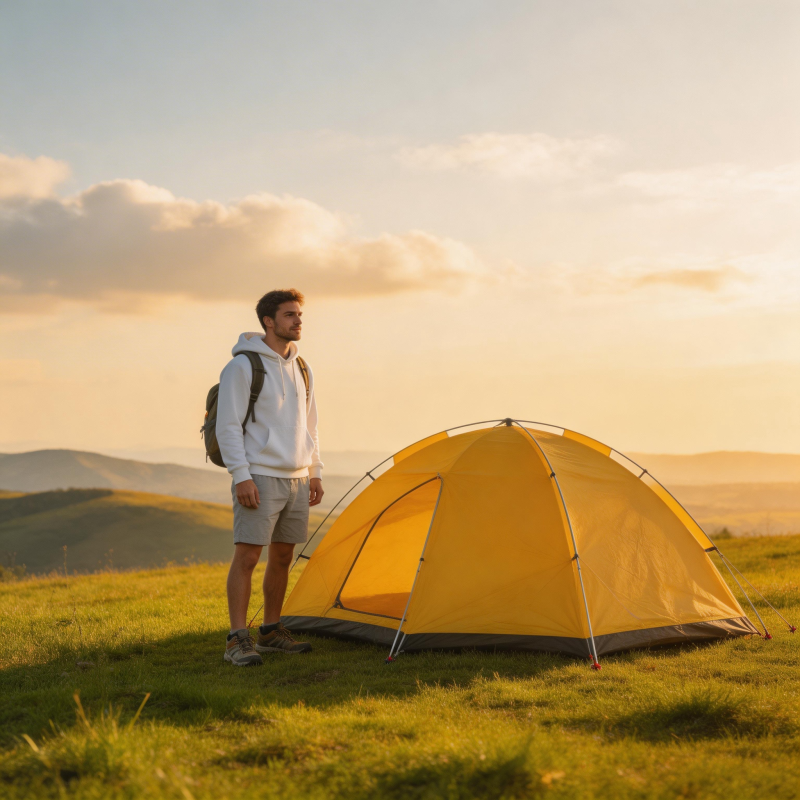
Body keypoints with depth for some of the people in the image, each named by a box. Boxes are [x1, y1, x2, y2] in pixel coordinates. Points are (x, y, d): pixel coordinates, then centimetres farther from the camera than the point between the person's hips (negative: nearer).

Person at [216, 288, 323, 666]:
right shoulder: (243, 366, -9)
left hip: (297, 480, 7)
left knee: (282, 557, 12)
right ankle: (237, 640, -6)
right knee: (247, 556, -9)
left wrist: (314, 472, 15)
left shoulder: (302, 368, 14)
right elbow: (228, 426, -12)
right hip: (260, 478, -7)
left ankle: (271, 632, 22)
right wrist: (241, 475, -18)